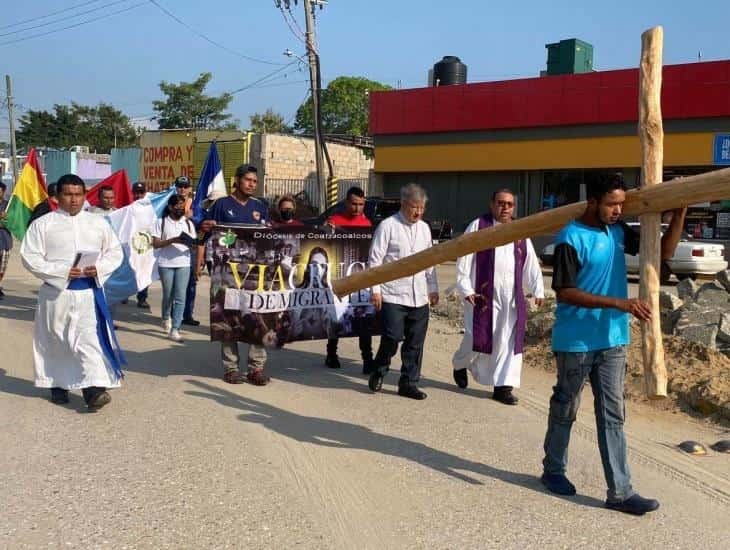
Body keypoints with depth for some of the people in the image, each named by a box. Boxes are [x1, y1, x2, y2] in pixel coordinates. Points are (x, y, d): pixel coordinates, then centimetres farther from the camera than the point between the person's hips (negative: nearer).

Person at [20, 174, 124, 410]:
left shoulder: (98, 223, 8)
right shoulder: (42, 224, -1)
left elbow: (115, 252, 11)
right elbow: (30, 256, -6)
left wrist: (99, 268, -9)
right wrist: (61, 271, -17)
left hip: (89, 292, 1)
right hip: (56, 292, -1)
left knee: (91, 338, -9)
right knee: (56, 341, 11)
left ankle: (94, 388, -13)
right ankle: (58, 384, 27)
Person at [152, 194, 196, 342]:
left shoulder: (188, 223, 10)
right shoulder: (161, 222, 1)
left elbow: (194, 243, 8)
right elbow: (155, 244, -5)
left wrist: (191, 243, -16)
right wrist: (172, 240, -18)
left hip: (184, 264, 2)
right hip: (166, 264, -2)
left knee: (180, 297, -6)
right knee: (168, 295, 10)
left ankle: (174, 329, -5)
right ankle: (166, 318, 39)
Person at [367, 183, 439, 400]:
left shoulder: (424, 228, 13)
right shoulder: (388, 226, -6)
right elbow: (375, 259, -6)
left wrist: (433, 288, 18)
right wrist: (375, 289, -10)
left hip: (419, 297, 6)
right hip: (393, 295, -6)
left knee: (415, 342, 7)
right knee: (393, 336, -11)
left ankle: (408, 383, 18)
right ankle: (378, 372, 16)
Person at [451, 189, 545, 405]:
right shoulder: (478, 226, -1)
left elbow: (531, 264, 13)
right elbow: (464, 260, -3)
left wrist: (538, 291, 4)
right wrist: (466, 290, -8)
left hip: (512, 298, 4)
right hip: (483, 295, -4)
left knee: (508, 342, 2)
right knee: (478, 338, 0)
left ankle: (503, 386, 11)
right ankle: (460, 364, 30)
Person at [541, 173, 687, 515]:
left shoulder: (618, 231, 6)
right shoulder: (571, 238, -15)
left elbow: (664, 252, 12)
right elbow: (564, 293, -20)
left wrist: (680, 211, -1)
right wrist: (619, 303, -26)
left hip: (613, 341, 6)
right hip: (575, 342, -6)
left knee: (613, 415, 6)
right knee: (565, 409, 11)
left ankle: (619, 491, 10)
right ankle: (553, 470, 30)